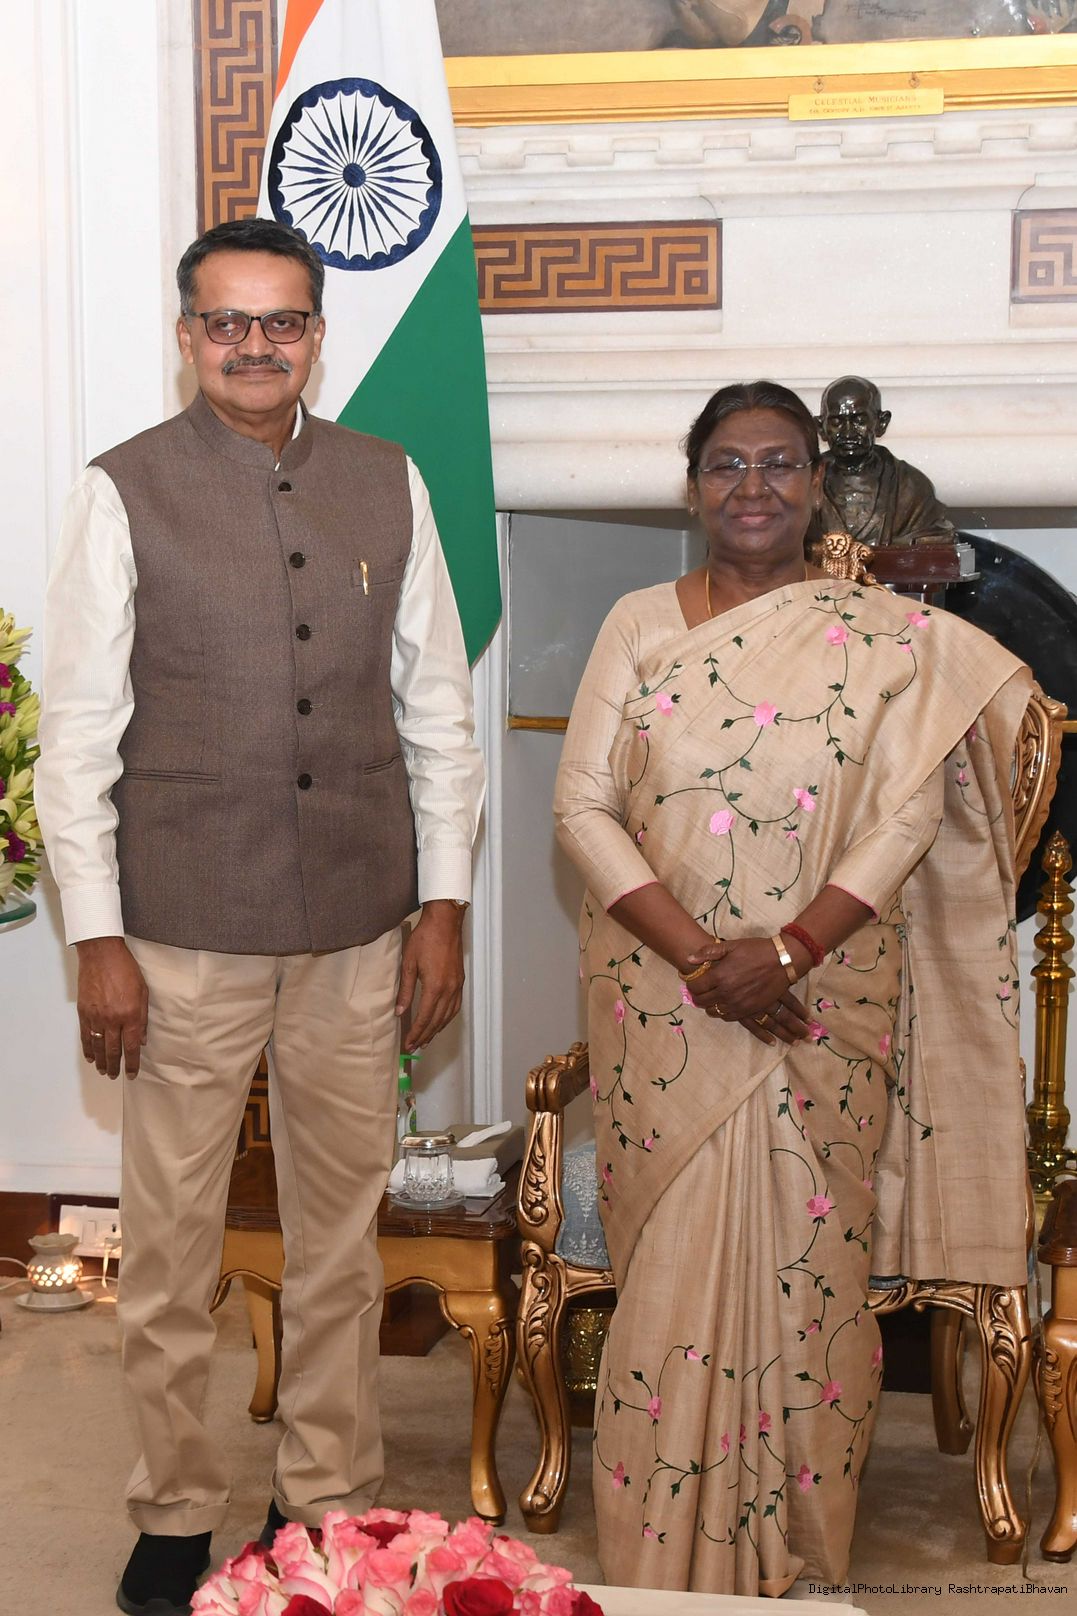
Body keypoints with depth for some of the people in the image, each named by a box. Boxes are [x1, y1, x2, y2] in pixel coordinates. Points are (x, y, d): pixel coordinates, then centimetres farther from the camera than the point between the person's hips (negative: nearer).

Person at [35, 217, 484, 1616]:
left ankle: (329, 1500, 30)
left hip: (358, 936, 3)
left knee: (342, 1236, 13)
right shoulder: (125, 493, -3)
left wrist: (443, 903, 5)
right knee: (172, 1245, 7)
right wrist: (98, 939, -7)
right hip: (184, 938, -2)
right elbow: (78, 731, -3)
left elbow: (437, 709, 8)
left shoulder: (388, 483, 5)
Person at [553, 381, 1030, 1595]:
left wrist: (786, 952, -18)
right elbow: (584, 807, -3)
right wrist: (698, 955, -14)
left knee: (805, 1265, 4)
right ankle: (662, 1562, 19)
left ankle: (791, 1557, 21)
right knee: (669, 1268, 4)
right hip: (660, 1007, 1)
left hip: (825, 1013, 0)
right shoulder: (639, 626, 4)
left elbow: (907, 815, -6)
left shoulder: (885, 638, 2)